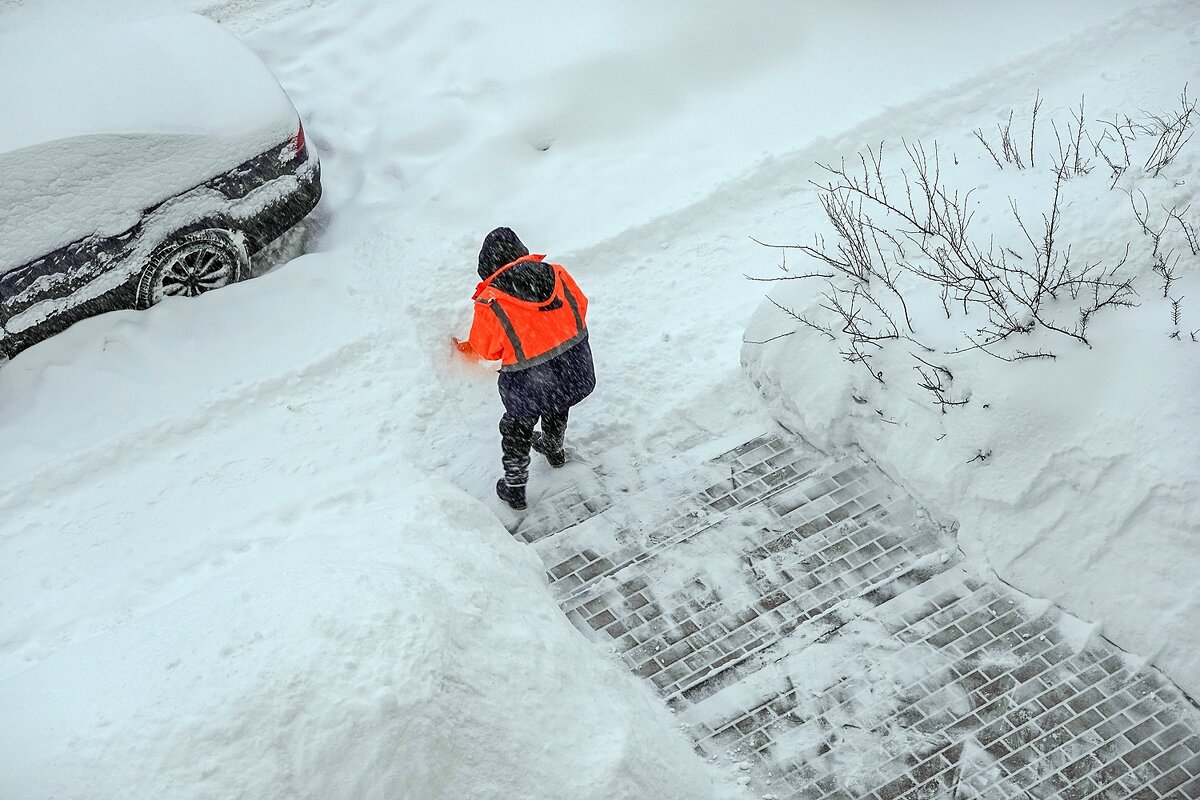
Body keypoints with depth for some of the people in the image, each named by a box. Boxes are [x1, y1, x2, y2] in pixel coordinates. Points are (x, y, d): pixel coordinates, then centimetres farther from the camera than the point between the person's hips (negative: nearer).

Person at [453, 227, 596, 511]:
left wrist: (464, 349, 18)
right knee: (556, 412, 36)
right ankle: (555, 450, 63)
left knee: (516, 432, 22)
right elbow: (580, 307, 4)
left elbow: (485, 349, -6)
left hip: (528, 384, -4)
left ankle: (514, 489, 38)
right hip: (574, 369, 5)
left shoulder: (490, 303, -21)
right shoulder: (557, 274, -11)